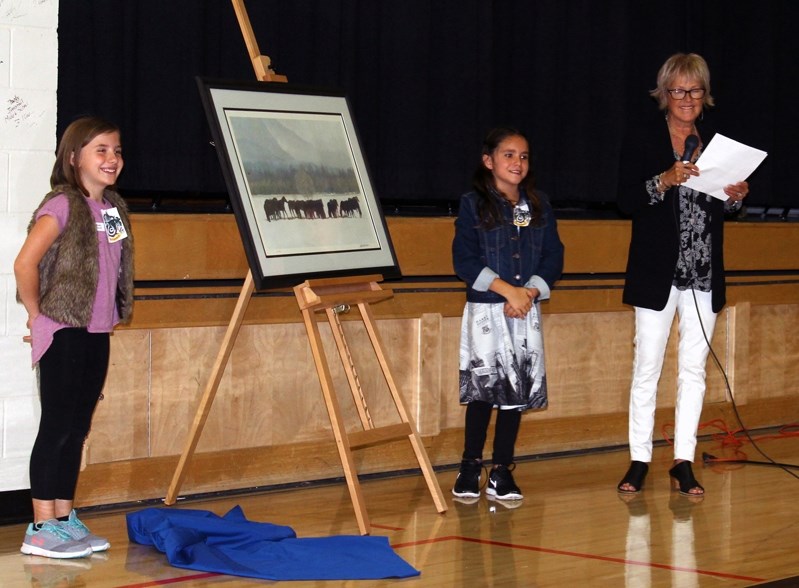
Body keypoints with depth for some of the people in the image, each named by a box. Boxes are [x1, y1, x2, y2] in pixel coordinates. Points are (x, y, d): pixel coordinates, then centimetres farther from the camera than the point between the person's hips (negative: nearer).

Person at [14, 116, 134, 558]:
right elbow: (25, 263, -19)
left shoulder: (114, 208, 10)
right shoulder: (62, 206, -13)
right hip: (63, 334, -7)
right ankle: (41, 529, 2)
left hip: (96, 334, 7)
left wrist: (112, 314, 10)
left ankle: (64, 519, 19)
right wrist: (37, 316, -11)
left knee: (77, 428, 11)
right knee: (57, 427, -3)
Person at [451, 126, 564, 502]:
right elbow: (464, 259, -8)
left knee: (519, 387, 3)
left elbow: (553, 256, 7)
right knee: (484, 386, -3)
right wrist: (506, 289, -15)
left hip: (526, 311, 3)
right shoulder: (473, 204, -1)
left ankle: (502, 471, 11)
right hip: (484, 310, -3)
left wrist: (529, 292, -9)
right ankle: (470, 467, 10)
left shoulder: (539, 206, 10)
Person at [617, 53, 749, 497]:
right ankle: (640, 460, 9)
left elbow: (722, 209, 16)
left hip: (704, 274, 3)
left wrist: (736, 197, -5)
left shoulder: (716, 140, 9)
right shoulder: (644, 138, -1)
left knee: (694, 369, 5)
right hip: (657, 272, -3)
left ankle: (684, 462, 11)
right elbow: (627, 200, -8)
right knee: (647, 367, 1)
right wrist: (666, 180, -22)